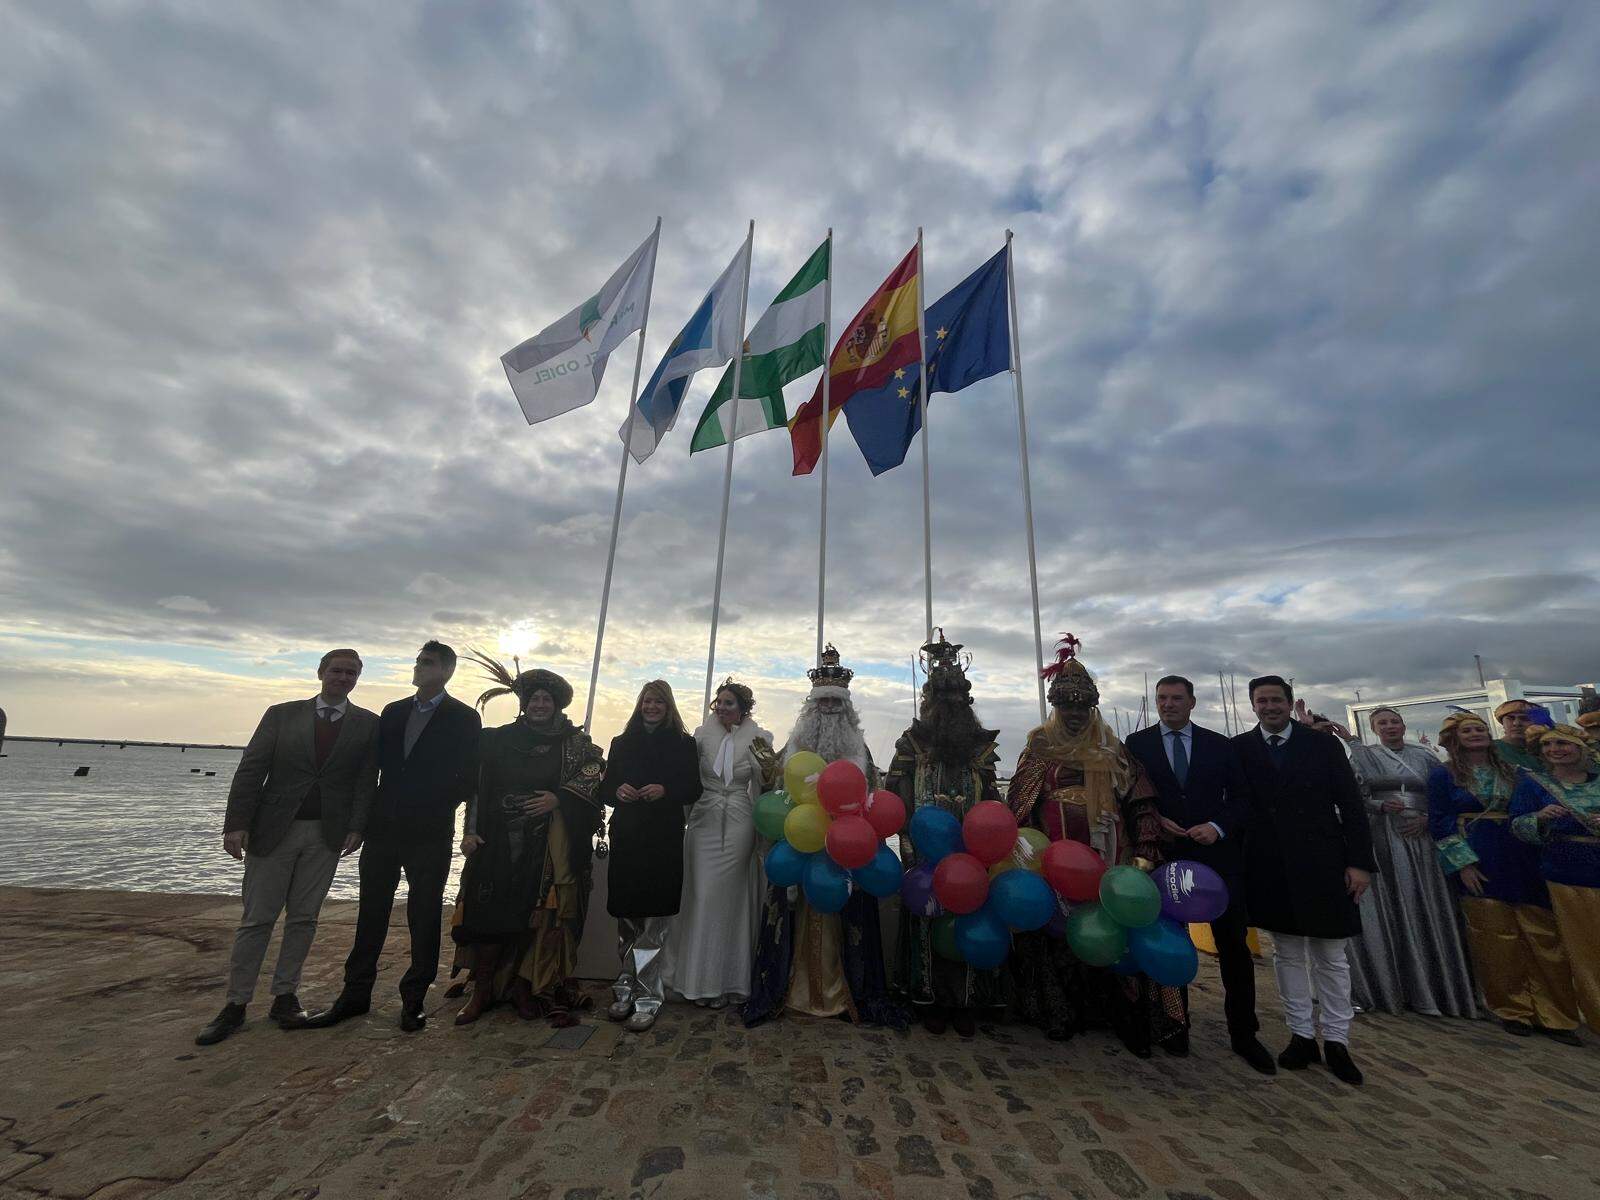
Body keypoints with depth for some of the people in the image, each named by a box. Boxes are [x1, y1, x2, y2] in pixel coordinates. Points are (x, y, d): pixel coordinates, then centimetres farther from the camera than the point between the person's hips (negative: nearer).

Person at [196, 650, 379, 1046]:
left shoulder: (368, 724, 1)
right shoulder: (282, 715, 3)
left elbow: (367, 780, -1)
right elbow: (250, 770, -1)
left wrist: (356, 828, -8)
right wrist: (236, 823, -8)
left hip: (327, 834, 0)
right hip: (273, 830, 0)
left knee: (303, 919, 9)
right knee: (257, 919, 6)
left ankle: (285, 996, 23)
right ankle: (236, 1003, 20)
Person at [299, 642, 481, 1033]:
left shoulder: (464, 718, -6)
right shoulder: (392, 712, 10)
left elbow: (469, 777, -6)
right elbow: (373, 763, 14)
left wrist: (439, 808, -7)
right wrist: (366, 816, 7)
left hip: (429, 835, -4)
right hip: (384, 829, 5)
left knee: (424, 918, 6)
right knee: (371, 913, 14)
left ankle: (413, 1000, 20)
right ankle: (355, 995, 29)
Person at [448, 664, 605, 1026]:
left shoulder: (573, 742, 2)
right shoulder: (500, 738, 6)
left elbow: (591, 776, -4)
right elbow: (479, 786, 6)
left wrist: (557, 798, -16)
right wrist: (471, 831, -1)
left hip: (548, 844, -1)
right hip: (499, 839, 1)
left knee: (536, 915, 3)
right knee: (490, 912, 1)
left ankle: (524, 987, 20)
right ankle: (482, 989, 18)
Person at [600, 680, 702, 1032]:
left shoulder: (683, 744, 4)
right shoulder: (621, 743, 13)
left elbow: (693, 791, 1)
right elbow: (605, 789, 13)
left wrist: (665, 791, -17)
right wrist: (616, 792, -9)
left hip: (664, 842, -3)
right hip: (626, 840, 3)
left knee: (653, 923, -2)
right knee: (626, 917, 9)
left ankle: (646, 998, 9)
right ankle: (627, 989, 25)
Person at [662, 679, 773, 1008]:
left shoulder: (758, 738, 0)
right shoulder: (703, 735, 2)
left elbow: (766, 784, 1)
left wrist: (768, 763, -18)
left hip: (739, 826, -1)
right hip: (704, 823, 1)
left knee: (731, 898, 4)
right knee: (701, 897, 3)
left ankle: (728, 979, 19)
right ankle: (697, 977, 18)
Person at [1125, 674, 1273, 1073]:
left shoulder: (1220, 745, 5)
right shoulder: (1137, 743, 1)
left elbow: (1240, 796, 5)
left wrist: (1217, 826, -11)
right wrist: (1155, 822, -12)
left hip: (1217, 854, 1)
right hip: (1165, 855, -1)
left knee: (1235, 945, 6)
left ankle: (1243, 1034, 22)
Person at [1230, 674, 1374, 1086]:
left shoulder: (1323, 743, 0)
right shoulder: (1239, 748, 0)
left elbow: (1351, 805, 0)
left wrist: (1360, 862, -5)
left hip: (1321, 864, 0)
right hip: (1269, 867, 0)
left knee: (1330, 955, 9)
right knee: (1287, 954, 11)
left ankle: (1336, 1041, 23)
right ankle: (1301, 1035, 24)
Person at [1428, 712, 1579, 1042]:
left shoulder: (1511, 770, 10)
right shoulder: (1443, 774, -2)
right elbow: (1440, 822, -5)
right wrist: (1462, 863, -11)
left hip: (1521, 861, 4)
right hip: (1477, 864, -4)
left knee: (1543, 935, 2)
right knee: (1496, 939, 1)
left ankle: (1553, 1013, 13)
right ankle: (1513, 1011, 14)